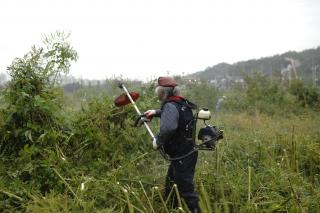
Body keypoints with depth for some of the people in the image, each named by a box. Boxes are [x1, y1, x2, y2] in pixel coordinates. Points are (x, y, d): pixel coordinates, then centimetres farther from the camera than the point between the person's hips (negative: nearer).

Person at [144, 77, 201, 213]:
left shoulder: (170, 105, -22)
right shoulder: (182, 103, 6)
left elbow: (167, 128, -40)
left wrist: (158, 141, -23)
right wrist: (156, 112, 27)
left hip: (182, 157, -10)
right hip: (187, 153, 10)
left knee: (186, 189, -3)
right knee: (170, 184, 25)